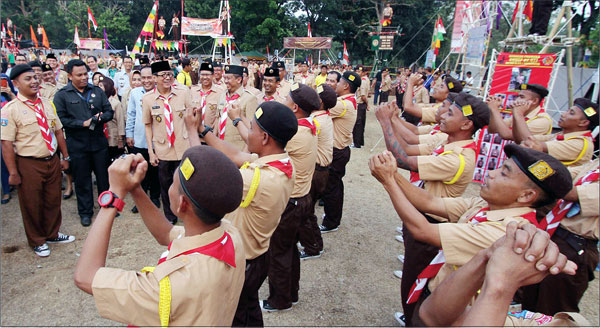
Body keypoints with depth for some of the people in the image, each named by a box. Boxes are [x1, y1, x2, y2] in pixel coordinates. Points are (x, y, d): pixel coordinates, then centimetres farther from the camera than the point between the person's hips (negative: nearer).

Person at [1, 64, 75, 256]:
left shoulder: (46, 104, 7)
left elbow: (58, 131, 13)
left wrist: (65, 157, 11)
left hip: (52, 161, 5)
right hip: (29, 165, -5)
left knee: (53, 201, 17)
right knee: (32, 205, 10)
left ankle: (52, 234, 38)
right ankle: (37, 242, 30)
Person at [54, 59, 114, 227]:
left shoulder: (97, 91, 7)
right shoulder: (62, 95, -3)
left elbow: (109, 112, 6)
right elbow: (61, 119, -10)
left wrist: (101, 117, -15)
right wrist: (83, 123, -18)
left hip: (99, 142, 2)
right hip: (77, 145, -2)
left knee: (104, 176, 11)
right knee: (82, 180, 9)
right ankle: (85, 212, 23)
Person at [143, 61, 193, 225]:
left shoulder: (183, 92, -3)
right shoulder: (147, 98, -3)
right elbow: (148, 125, 5)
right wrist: (151, 151, 1)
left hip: (183, 147, 0)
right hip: (162, 149, 1)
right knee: (165, 185, 12)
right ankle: (169, 216, 31)